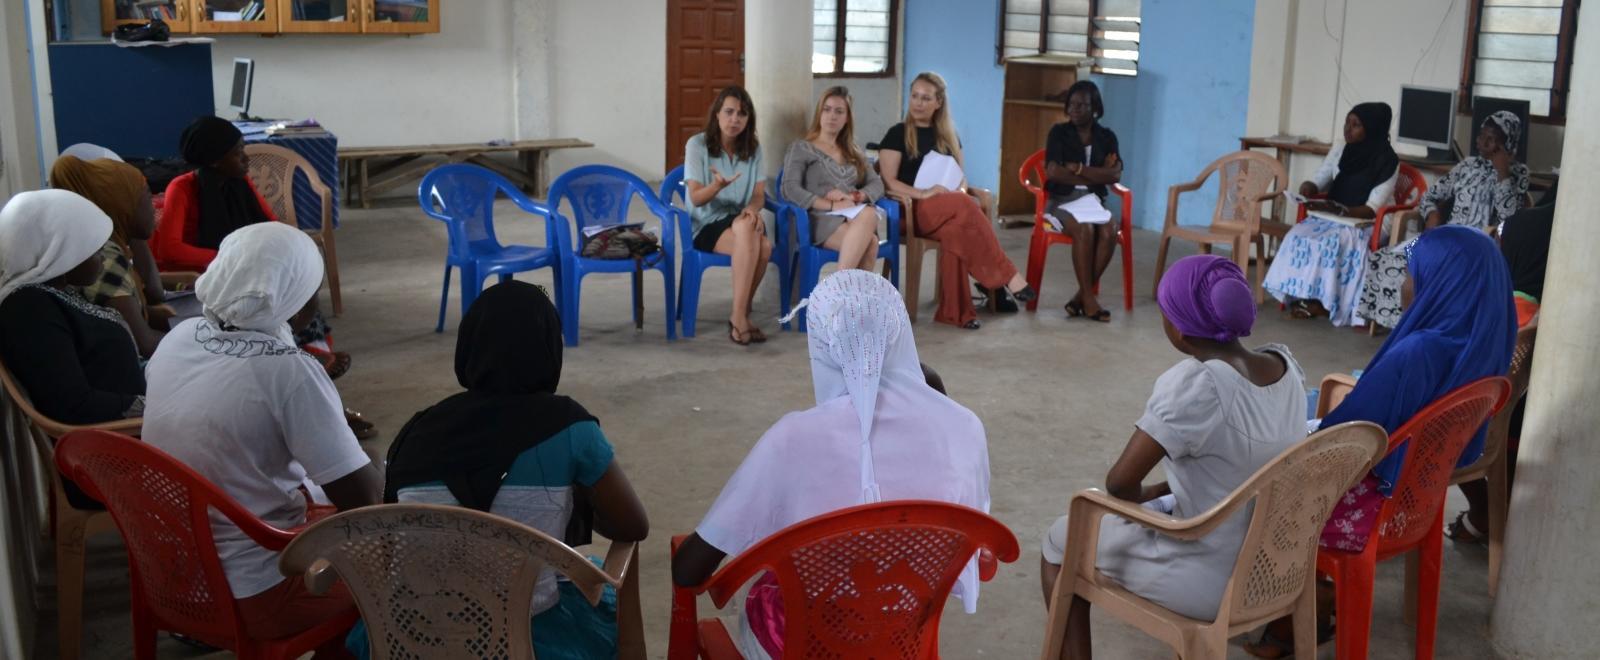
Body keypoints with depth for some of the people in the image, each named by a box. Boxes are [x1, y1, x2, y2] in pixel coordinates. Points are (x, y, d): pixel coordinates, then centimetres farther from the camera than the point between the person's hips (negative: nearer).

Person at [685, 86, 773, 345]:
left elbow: (759, 194, 6)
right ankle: (741, 316, -26)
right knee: (758, 244, -35)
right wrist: (717, 185, -31)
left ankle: (739, 315, -20)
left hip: (741, 221, 4)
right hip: (707, 225, -3)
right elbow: (696, 198, -9)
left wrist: (752, 209, -19)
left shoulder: (753, 147, 10)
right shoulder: (697, 144, -3)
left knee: (763, 246, -35)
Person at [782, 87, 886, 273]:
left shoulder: (854, 153, 29)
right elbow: (790, 190, -5)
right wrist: (832, 205, -15)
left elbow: (877, 185, 16)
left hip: (855, 216, 4)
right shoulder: (801, 149, 12)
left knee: (869, 214, -36)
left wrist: (855, 197, -7)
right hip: (822, 219, -4)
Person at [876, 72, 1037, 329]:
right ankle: (1006, 276, -32)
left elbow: (960, 177, 19)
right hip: (913, 210, -4)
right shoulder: (898, 134, 3)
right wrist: (923, 194, -21)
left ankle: (954, 310, -35)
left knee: (956, 230, -36)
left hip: (948, 210, 4)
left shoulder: (948, 136, 18)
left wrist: (960, 191, -6)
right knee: (965, 206, -34)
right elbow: (889, 182, -5)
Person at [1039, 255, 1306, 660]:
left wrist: (1140, 500, -3)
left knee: (1059, 544, 13)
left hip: (1215, 582, -7)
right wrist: (1157, 493, 10)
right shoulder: (1285, 364, -4)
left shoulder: (1195, 384, -28)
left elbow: (1120, 483, -25)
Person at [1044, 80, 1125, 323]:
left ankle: (1081, 296, -21)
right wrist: (1096, 176, -7)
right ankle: (1088, 298, -26)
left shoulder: (1107, 137, 10)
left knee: (1110, 231, -30)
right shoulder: (1059, 132, 2)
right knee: (1085, 229, -34)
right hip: (1063, 199, -3)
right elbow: (1053, 171, -12)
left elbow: (1115, 175, -5)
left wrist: (1078, 169, -12)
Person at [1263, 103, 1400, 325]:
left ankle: (1321, 302, -21)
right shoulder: (1340, 150, 5)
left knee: (1334, 242, -34)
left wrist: (1339, 210, -31)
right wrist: (1307, 188, -16)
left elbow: (1372, 210, -16)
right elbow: (1317, 182, 8)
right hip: (1332, 215, 5)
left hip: (1368, 223, -5)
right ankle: (1301, 296, -24)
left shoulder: (1387, 162, -12)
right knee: (1299, 235, -24)